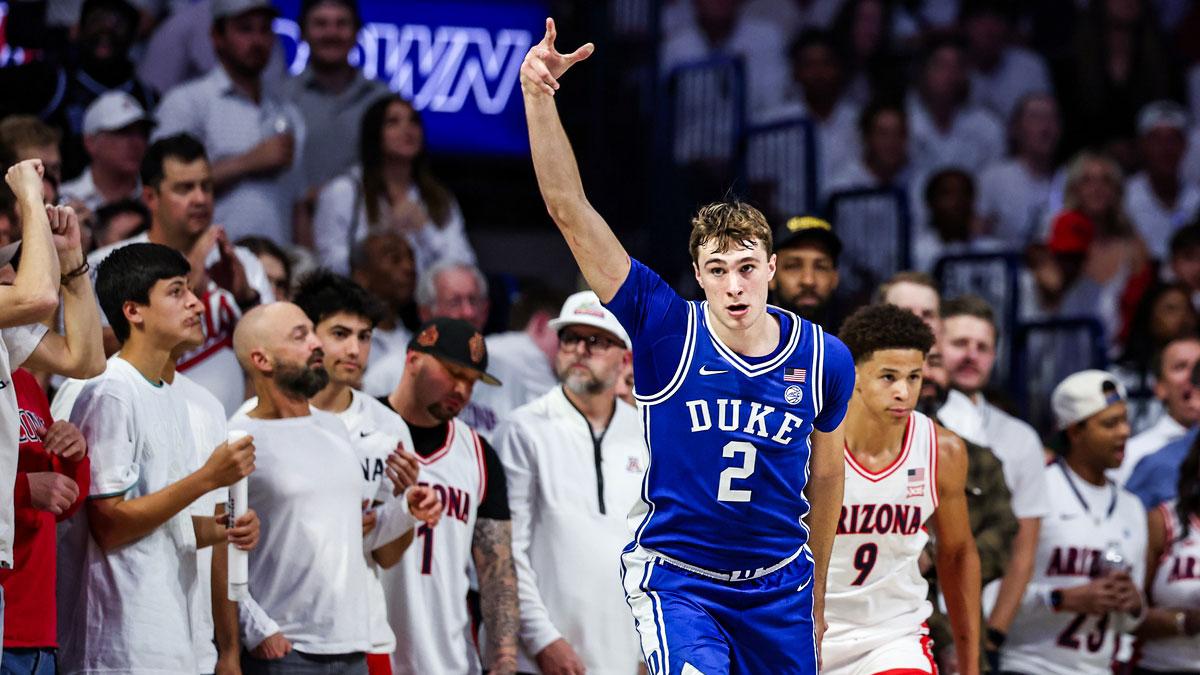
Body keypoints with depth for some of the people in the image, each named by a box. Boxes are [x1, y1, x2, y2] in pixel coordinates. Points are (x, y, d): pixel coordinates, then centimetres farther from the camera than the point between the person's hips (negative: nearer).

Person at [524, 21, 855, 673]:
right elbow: (569, 211, -17)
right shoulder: (666, 332, -11)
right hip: (674, 574, -3)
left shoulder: (825, 359, -4)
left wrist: (816, 590, 20)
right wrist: (539, 98, -28)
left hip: (778, 584, 4)